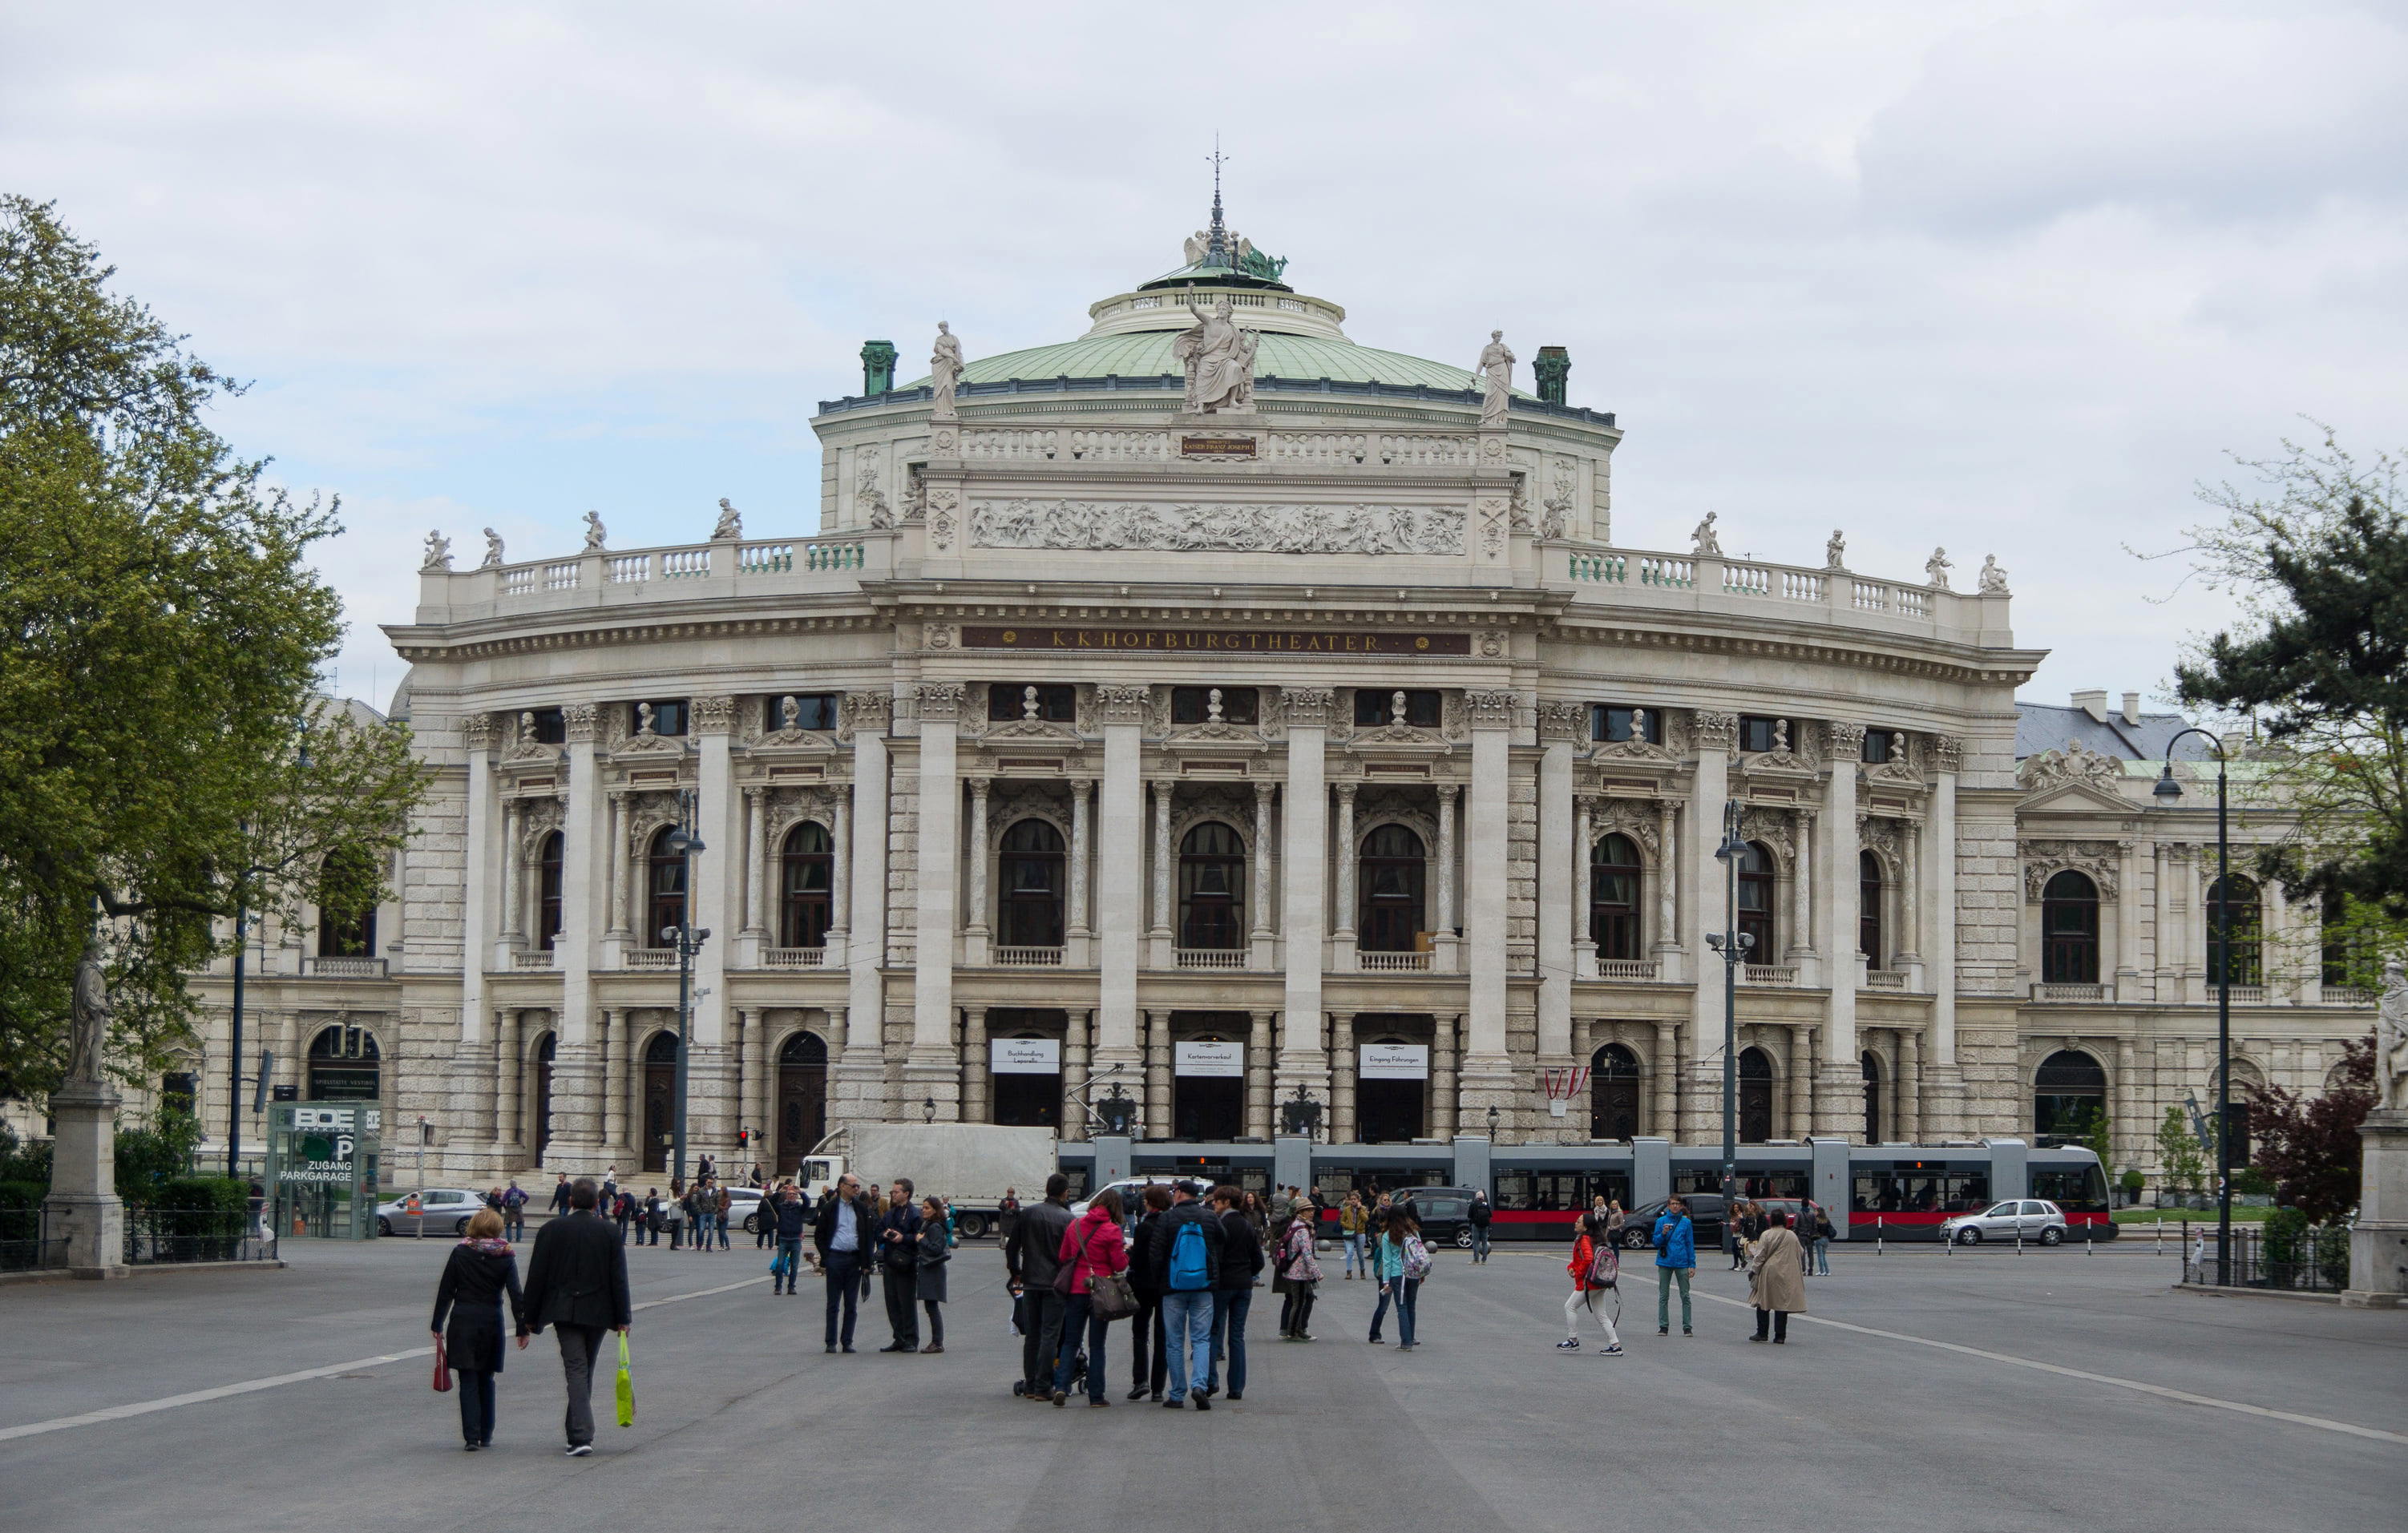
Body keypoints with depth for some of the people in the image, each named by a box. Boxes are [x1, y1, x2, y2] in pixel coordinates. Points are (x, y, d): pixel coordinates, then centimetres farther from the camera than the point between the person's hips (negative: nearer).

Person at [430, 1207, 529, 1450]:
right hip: (492, 1321, 1)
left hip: (463, 1320, -1)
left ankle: (471, 1436, -13)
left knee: (468, 1381, -2)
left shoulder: (461, 1253, -2)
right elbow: (516, 1295, -6)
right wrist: (522, 1329, -3)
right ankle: (486, 1435, 21)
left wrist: (437, 1325, 7)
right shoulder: (506, 1257, -2)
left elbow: (445, 1291, 0)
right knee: (486, 1380, 16)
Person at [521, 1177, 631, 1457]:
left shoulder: (551, 1230, -2)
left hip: (565, 1312, -2)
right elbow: (619, 1278, -1)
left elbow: (536, 1276, 0)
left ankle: (582, 1436, -19)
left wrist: (530, 1318, 7)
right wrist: (622, 1318, 3)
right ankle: (577, 1433, 23)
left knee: (576, 1371, -6)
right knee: (586, 1372, 15)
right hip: (598, 1313, 2)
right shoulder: (609, 1232, 0)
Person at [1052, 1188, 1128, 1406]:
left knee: (1070, 1342, 10)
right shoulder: (1111, 1231, -9)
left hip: (1075, 1290, 3)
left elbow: (1063, 1257, 12)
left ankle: (1061, 1386, -7)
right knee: (1097, 1345, 5)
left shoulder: (1074, 1226, 4)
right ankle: (1096, 1396, 6)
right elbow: (1119, 1265, -8)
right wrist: (1126, 1251, 10)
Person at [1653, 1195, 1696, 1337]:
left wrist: (1692, 1265, 1)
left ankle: (1687, 1327, 3)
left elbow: (1690, 1244, 5)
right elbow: (1656, 1242, 4)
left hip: (1682, 1263, 0)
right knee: (1664, 1296, 4)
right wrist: (1663, 1234, -16)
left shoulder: (1686, 1222, 4)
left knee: (1685, 1296, 0)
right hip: (1665, 1263, 0)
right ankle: (1663, 1326, 10)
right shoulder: (1661, 1221, 3)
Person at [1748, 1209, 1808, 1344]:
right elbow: (1798, 1255, 10)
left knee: (1763, 1303, 9)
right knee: (1782, 1304, 4)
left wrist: (1754, 1271, 5)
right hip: (1786, 1276, 2)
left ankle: (1761, 1333, 10)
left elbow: (1760, 1256, -6)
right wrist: (1800, 1272, 22)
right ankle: (1780, 1336, 2)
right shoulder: (1792, 1236, 2)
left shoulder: (1766, 1235, -7)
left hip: (1768, 1273, -2)